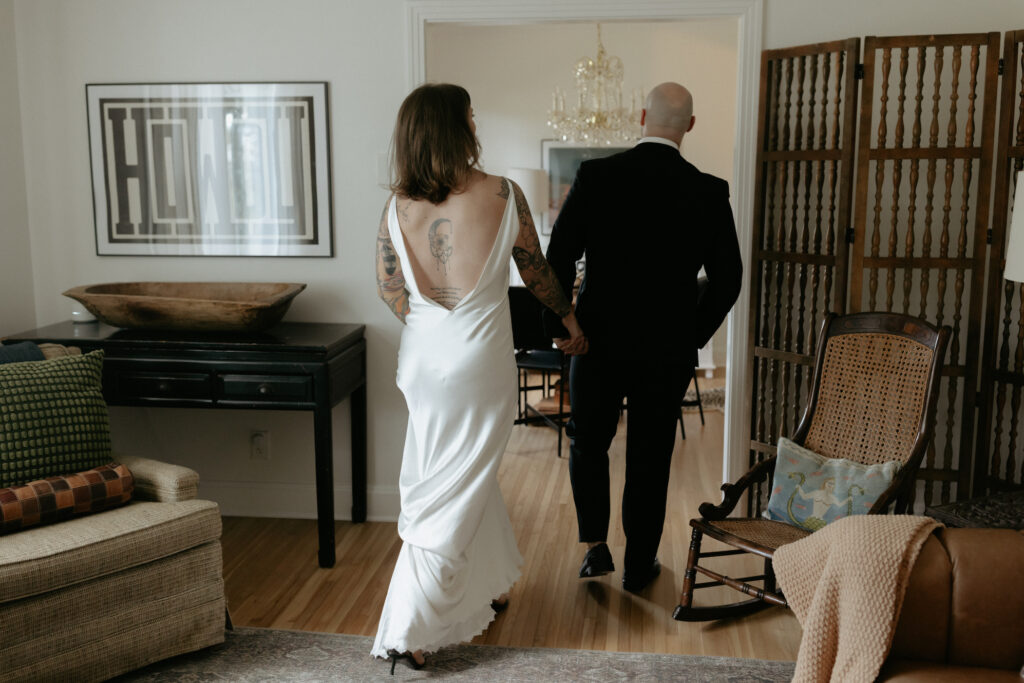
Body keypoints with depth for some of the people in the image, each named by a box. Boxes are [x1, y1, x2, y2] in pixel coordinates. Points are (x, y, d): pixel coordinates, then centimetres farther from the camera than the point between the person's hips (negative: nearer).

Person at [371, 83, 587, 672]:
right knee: (455, 494, 7)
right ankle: (410, 632, 15)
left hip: (423, 358, 4)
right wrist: (571, 318, 17)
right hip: (479, 361, -4)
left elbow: (390, 288, 3)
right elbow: (537, 270, -1)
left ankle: (490, 588, 37)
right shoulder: (502, 195, -13)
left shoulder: (398, 206, -4)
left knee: (471, 478, 21)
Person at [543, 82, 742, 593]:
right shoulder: (709, 191, -5)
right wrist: (694, 335, 12)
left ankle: (596, 546, 13)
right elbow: (727, 277, 0)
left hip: (599, 339, 0)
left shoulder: (595, 176, -8)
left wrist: (560, 325, 3)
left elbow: (559, 258, -9)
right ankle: (639, 566, 24)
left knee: (588, 442, 20)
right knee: (650, 458, 13)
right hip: (668, 349, 1)